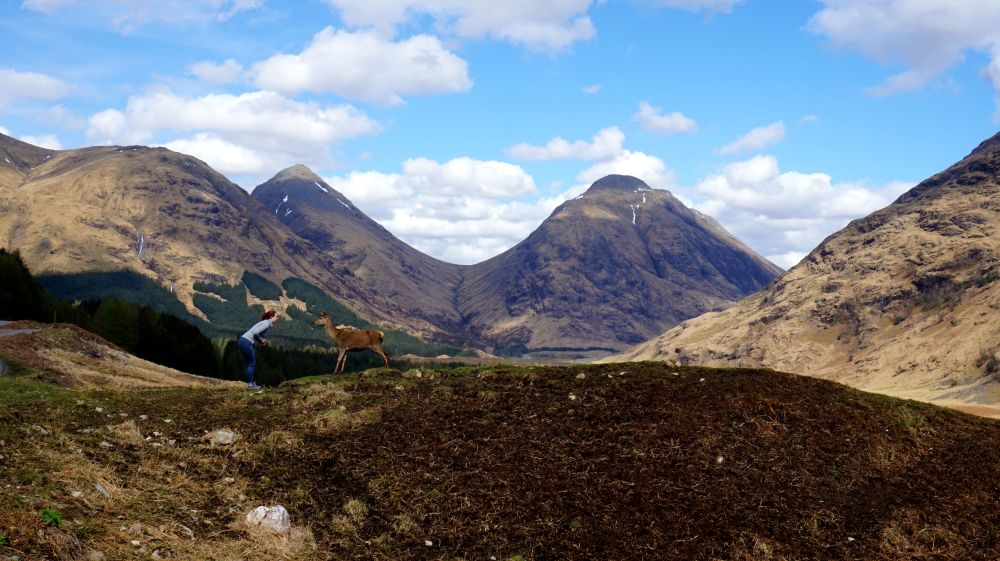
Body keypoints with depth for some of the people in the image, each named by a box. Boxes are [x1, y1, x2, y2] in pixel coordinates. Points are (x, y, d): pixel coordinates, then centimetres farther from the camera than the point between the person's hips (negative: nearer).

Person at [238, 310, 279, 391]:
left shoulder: (266, 323, 20)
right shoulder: (266, 323, -11)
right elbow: (255, 332, -21)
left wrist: (262, 341, 10)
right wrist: (261, 340, -6)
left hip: (242, 341, 10)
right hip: (246, 342, -10)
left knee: (251, 363, 14)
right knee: (251, 363, -3)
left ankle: (252, 383, 18)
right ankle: (250, 385, -1)